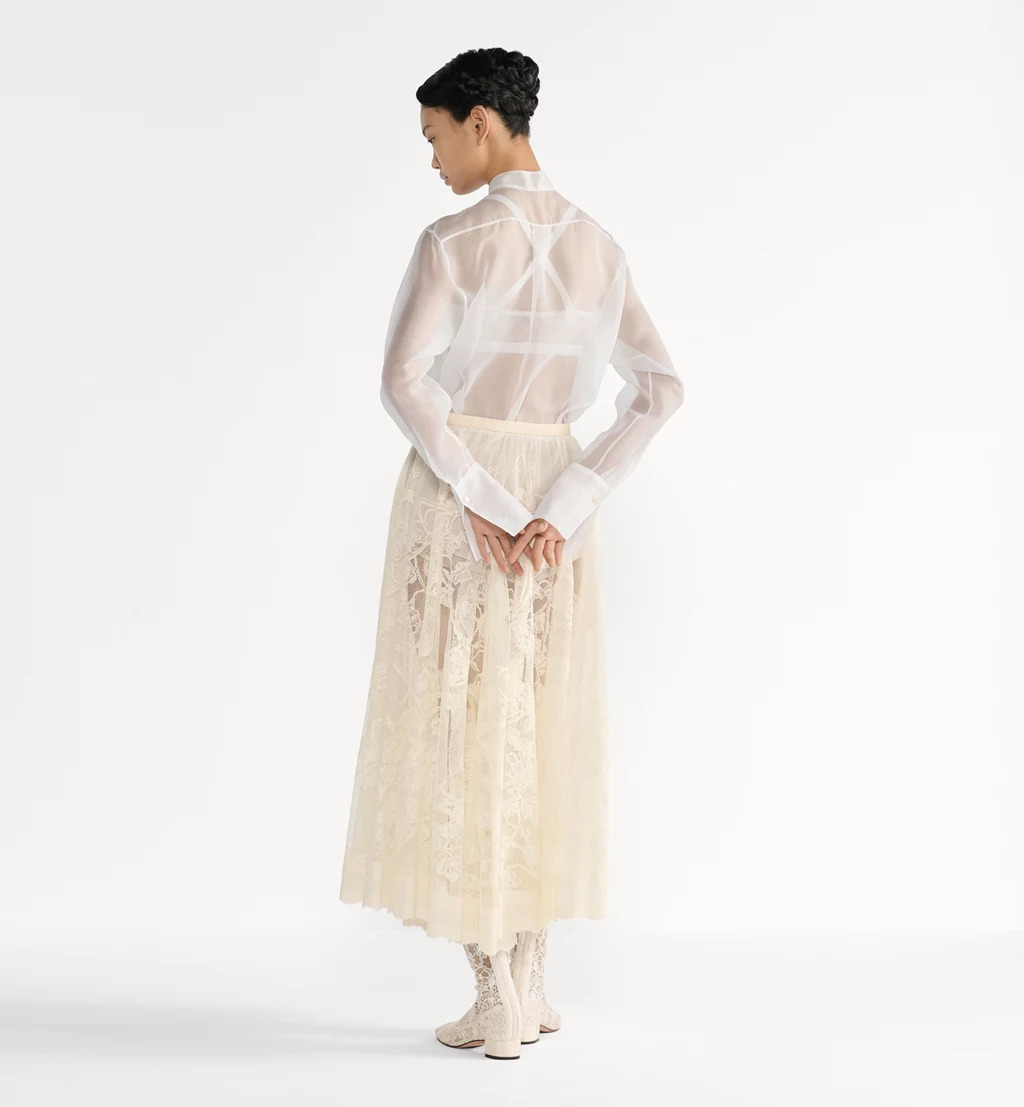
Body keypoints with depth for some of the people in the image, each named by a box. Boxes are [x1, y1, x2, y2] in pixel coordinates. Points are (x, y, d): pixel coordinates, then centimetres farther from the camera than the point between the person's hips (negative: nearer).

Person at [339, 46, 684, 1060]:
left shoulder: (453, 242, -12)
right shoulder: (597, 246, 6)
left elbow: (403, 383, -23)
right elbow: (658, 389, 0)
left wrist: (482, 506, -17)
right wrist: (565, 507, -7)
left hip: (457, 501, -5)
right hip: (554, 504, 6)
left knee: (456, 739, 3)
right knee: (535, 737, 14)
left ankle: (496, 1000, 5)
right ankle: (528, 985, 18)